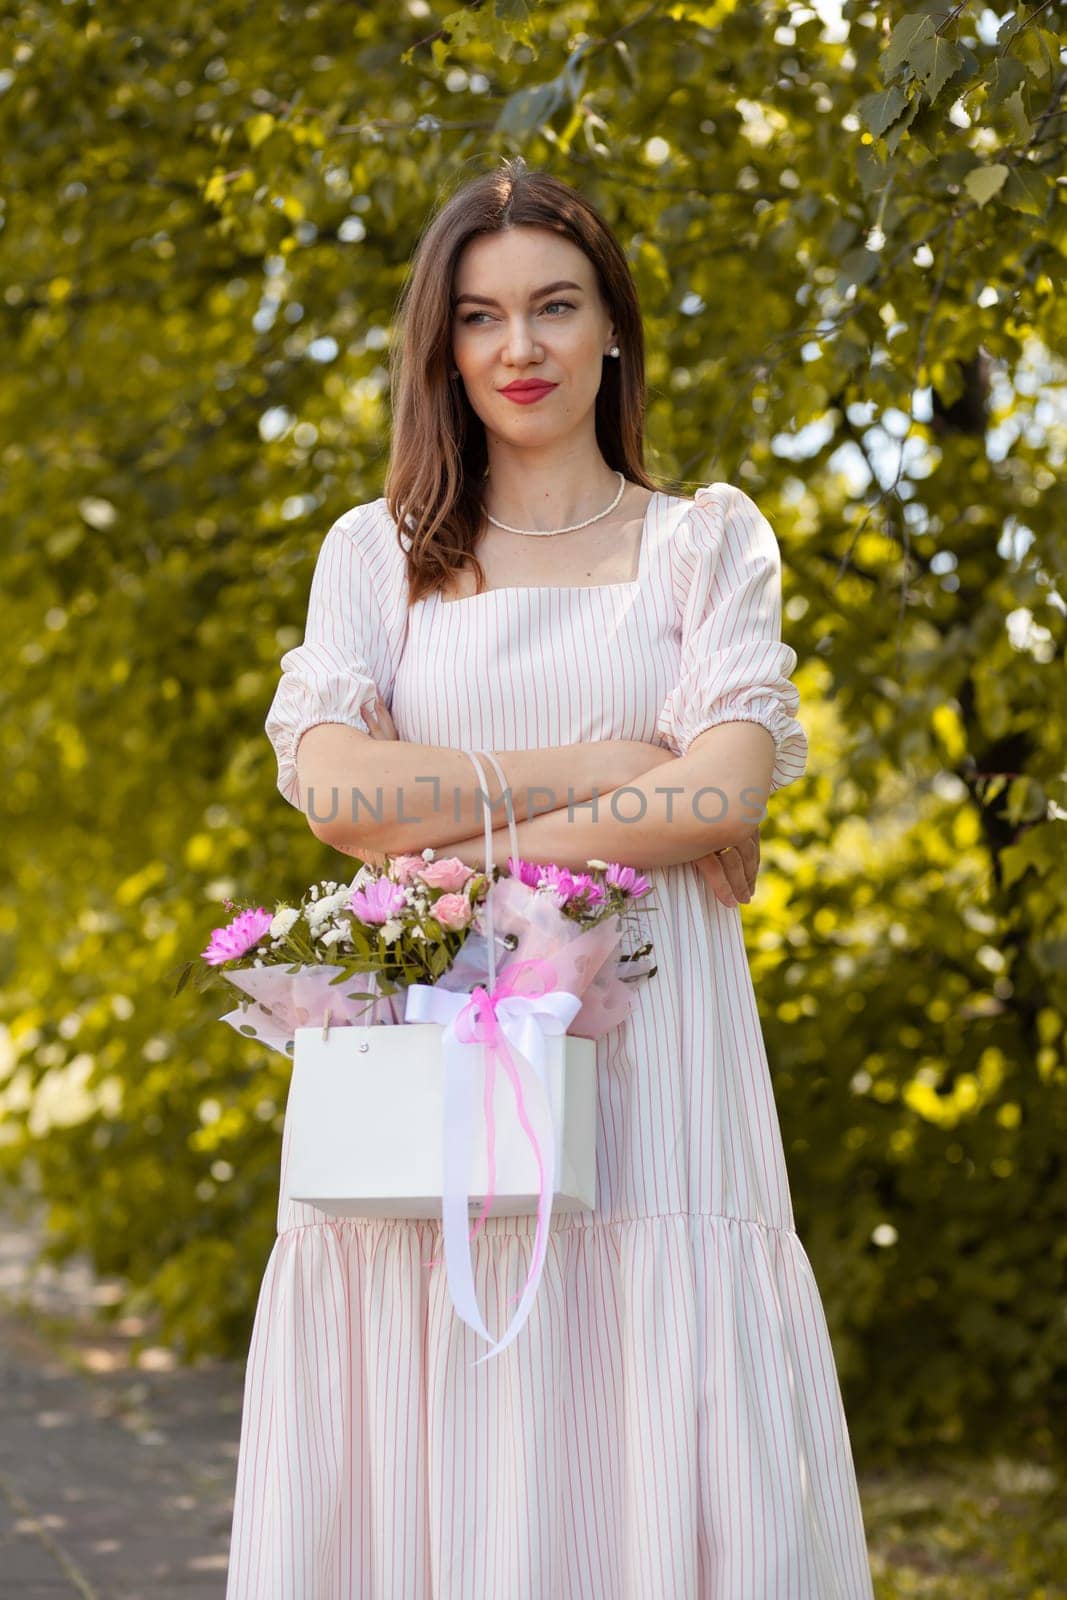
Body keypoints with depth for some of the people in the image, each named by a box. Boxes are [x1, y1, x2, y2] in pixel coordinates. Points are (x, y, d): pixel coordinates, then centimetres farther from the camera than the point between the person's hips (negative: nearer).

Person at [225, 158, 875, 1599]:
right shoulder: (376, 550, 15)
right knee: (420, 1474, -4)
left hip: (642, 1049, -1)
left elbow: (731, 787, -2)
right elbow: (333, 783, -2)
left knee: (665, 1469, -8)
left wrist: (478, 840, -9)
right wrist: (602, 769, -4)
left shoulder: (707, 541, 13)